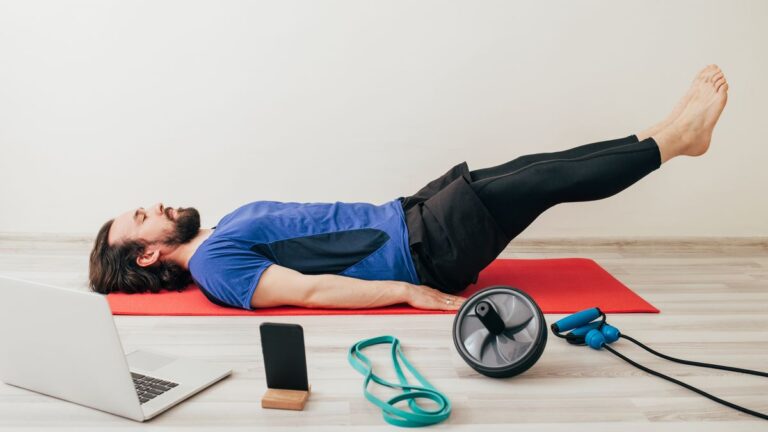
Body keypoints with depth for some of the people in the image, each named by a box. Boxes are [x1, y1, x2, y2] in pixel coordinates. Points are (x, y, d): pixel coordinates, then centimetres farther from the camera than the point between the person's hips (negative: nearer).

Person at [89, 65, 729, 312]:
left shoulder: (224, 231, 16)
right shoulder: (214, 265, -12)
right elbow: (309, 290, -22)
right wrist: (407, 291, -25)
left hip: (403, 215, 8)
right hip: (418, 250, -8)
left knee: (534, 167, 4)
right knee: (550, 180, -9)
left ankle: (668, 136, 13)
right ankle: (669, 139, 8)